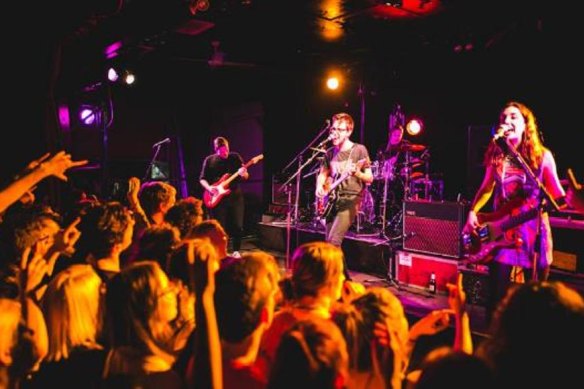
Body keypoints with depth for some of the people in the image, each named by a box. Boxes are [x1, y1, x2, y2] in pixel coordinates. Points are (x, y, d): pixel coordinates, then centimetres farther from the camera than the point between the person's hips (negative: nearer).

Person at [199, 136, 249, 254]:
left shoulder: (235, 157, 3)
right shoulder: (209, 160, 1)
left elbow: (246, 176, 4)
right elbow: (202, 179, 4)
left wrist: (243, 173, -20)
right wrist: (209, 188, -15)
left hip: (236, 197, 1)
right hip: (218, 199, -1)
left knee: (238, 226, 2)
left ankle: (236, 251, 18)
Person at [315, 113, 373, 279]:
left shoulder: (359, 150, -5)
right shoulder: (330, 152, 11)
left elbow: (370, 179, -6)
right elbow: (323, 174, 22)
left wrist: (356, 173, -26)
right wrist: (320, 186, 1)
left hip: (350, 200, -6)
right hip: (332, 201, 6)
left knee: (333, 241, -18)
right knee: (329, 242, 6)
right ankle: (344, 278, 21)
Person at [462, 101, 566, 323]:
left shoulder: (542, 155, -2)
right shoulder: (496, 154, 6)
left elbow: (556, 192, 0)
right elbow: (487, 188, 12)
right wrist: (473, 212, -2)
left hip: (534, 230, -1)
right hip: (501, 230, 2)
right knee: (497, 294, 3)